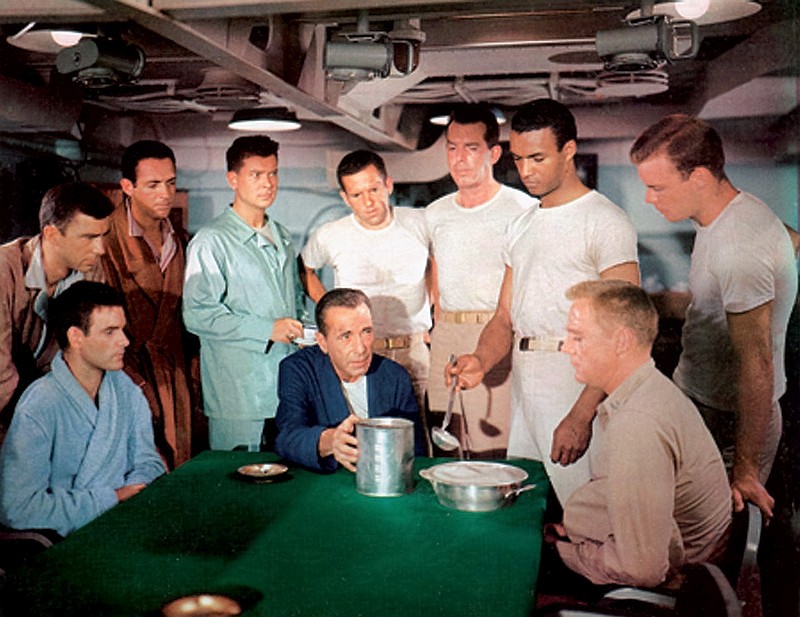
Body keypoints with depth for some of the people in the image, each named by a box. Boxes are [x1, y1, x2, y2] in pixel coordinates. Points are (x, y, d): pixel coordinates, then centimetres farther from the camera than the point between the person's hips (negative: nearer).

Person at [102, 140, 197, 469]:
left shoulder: (180, 240, 11)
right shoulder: (108, 241, -10)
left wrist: (189, 364, 11)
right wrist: (135, 383, -13)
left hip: (175, 380, 6)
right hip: (129, 377, -6)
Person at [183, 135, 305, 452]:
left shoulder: (281, 237, 17)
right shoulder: (211, 241, -7)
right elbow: (198, 314, -15)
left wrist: (297, 329, 9)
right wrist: (268, 330, -16)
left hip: (288, 389, 6)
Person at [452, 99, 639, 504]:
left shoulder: (605, 223, -7)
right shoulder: (521, 227, 17)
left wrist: (581, 416, -21)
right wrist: (482, 360, -4)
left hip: (577, 391, -7)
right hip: (523, 393, 7)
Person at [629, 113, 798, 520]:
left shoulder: (738, 249, -28)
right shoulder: (737, 211, 4)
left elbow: (756, 365, -27)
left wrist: (745, 470, -23)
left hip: (725, 418, -9)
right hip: (695, 395, 9)